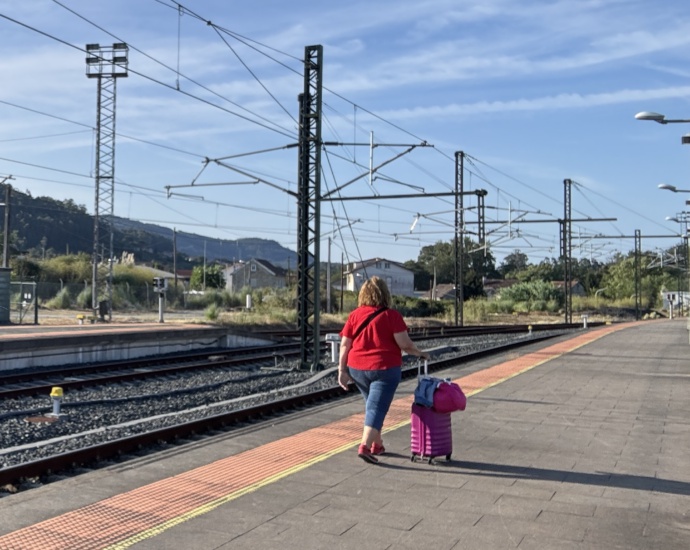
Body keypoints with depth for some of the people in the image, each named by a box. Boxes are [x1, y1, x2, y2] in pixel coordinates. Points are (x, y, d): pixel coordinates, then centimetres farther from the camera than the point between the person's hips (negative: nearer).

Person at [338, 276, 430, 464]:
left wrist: (342, 369, 5)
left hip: (357, 370, 5)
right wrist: (420, 353, 4)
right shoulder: (391, 315, -8)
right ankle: (365, 446, -19)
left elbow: (344, 344, 1)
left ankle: (377, 445, 30)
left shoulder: (355, 315, 3)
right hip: (384, 369, -5)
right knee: (377, 408, -4)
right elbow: (405, 344, -12)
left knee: (373, 405, 21)